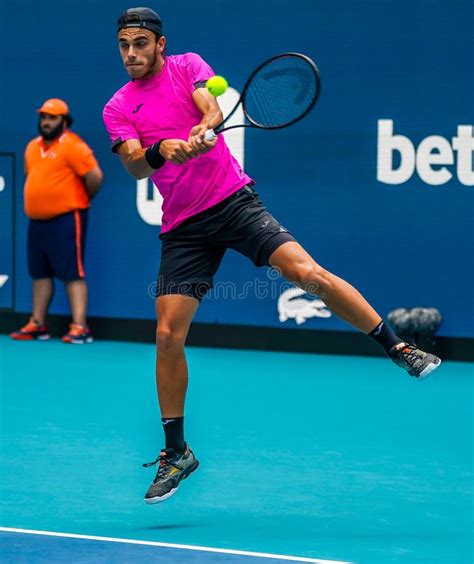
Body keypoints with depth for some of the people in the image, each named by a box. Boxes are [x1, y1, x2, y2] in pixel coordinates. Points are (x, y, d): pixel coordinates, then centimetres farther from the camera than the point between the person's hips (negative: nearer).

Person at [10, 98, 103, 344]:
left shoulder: (72, 146, -12)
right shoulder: (33, 147, 14)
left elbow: (95, 176, -18)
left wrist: (83, 199, -4)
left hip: (66, 220, -8)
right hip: (37, 221, 8)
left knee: (72, 273, -9)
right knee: (40, 273, 12)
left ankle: (79, 328, -12)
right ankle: (37, 325, 19)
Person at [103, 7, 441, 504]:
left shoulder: (188, 67, 5)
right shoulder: (118, 108, 7)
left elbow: (212, 108, -14)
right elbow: (134, 167, -7)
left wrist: (201, 133, -37)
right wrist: (158, 151, -30)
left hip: (232, 199, -2)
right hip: (182, 226, 2)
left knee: (307, 272, -21)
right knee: (168, 335, -6)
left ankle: (399, 348, -8)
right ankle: (176, 452, 9)